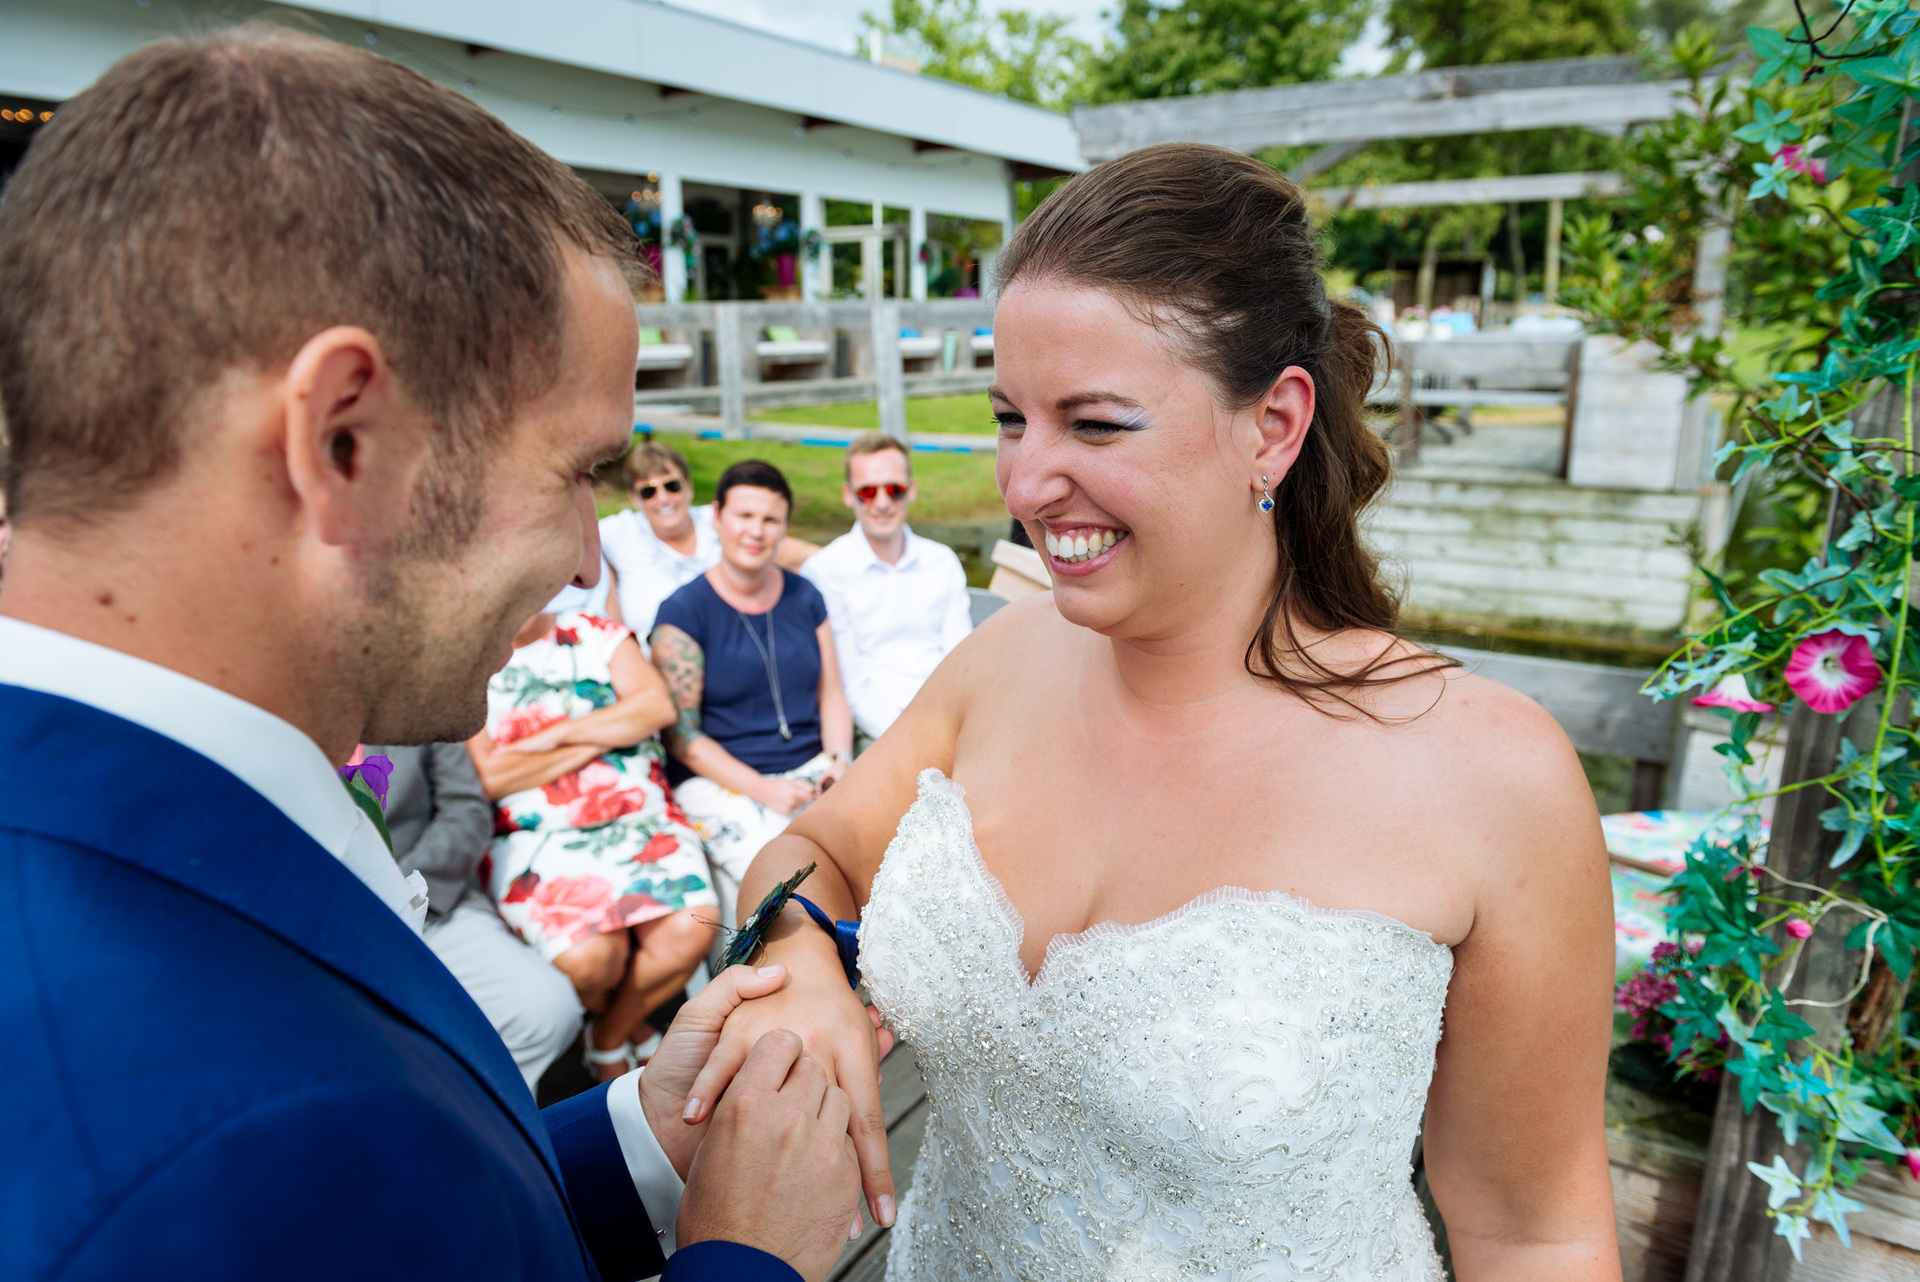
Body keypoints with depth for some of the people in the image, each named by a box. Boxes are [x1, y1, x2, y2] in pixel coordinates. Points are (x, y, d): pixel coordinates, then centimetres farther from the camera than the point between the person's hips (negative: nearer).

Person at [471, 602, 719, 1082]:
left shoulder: (598, 635, 15)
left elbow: (657, 706, 0)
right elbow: (487, 778, -5)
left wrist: (558, 734, -7)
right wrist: (603, 739, -2)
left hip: (640, 819, 3)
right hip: (534, 839, -2)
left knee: (691, 929, -22)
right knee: (588, 956, -28)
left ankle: (610, 1036, 8)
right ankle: (632, 1026, 10)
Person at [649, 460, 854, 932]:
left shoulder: (804, 597, 13)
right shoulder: (684, 611, -2)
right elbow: (682, 737, -5)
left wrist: (840, 762, -4)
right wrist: (763, 790, -16)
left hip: (811, 769, 5)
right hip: (719, 782, -4)